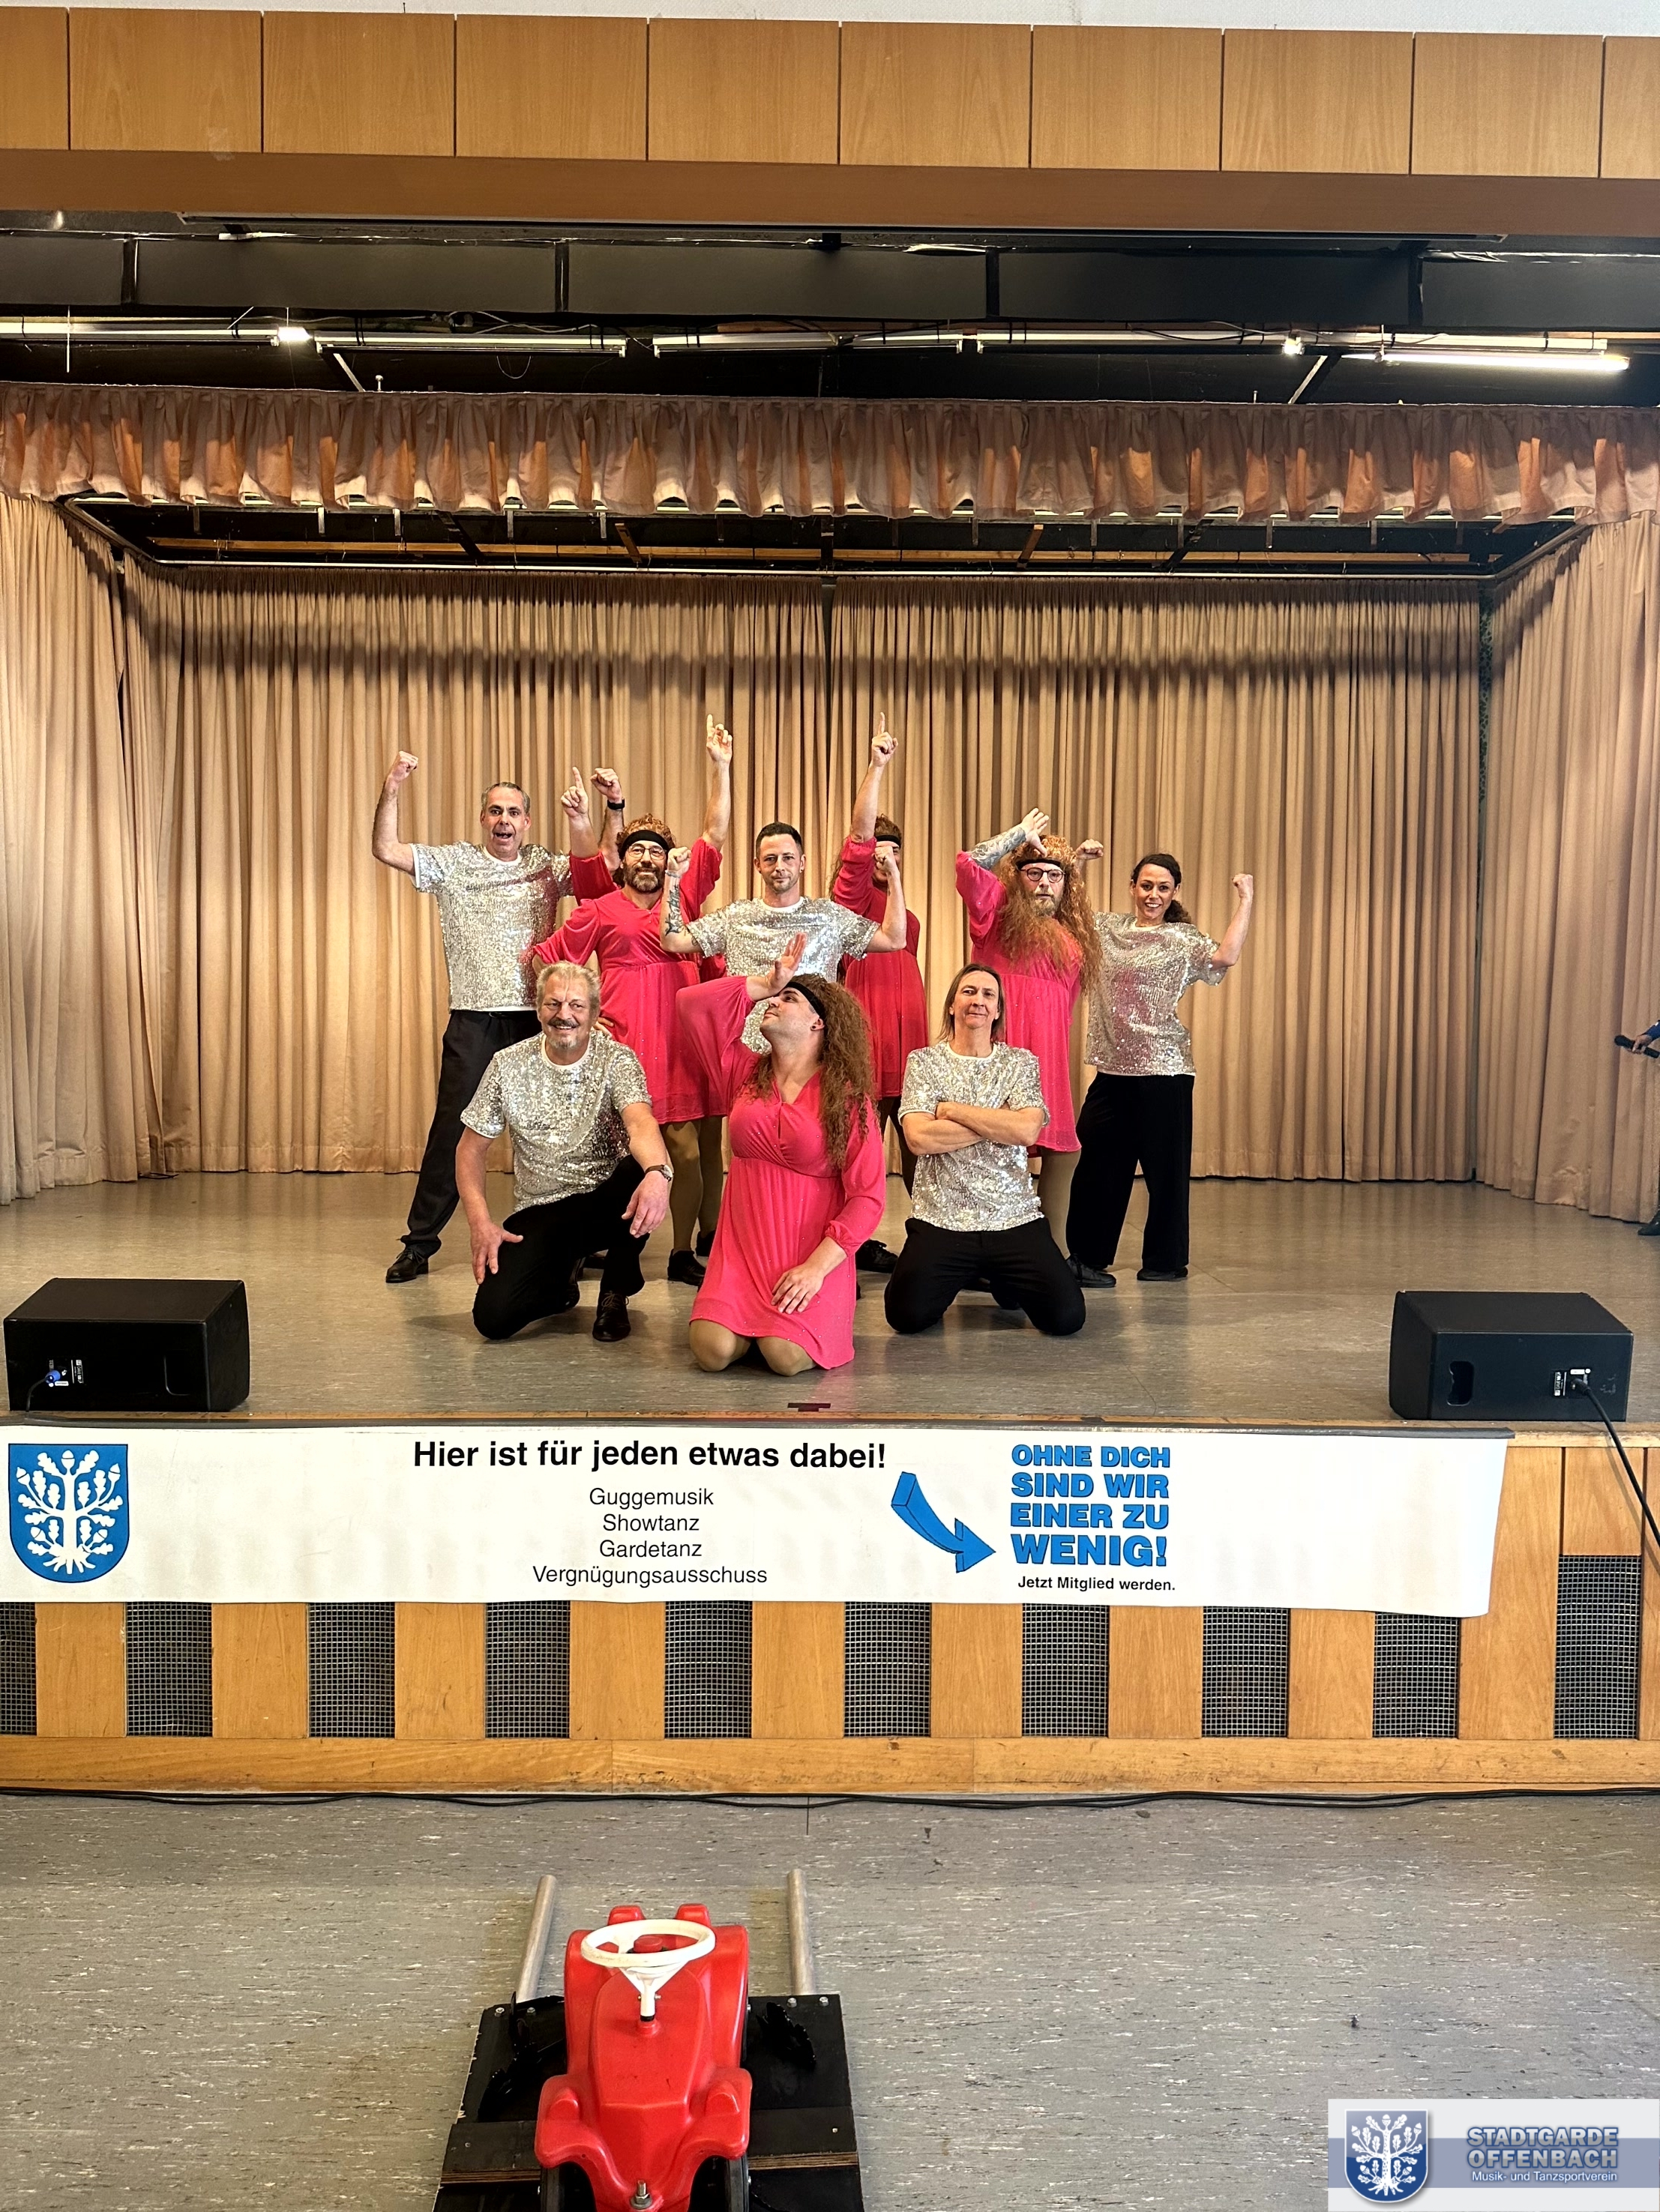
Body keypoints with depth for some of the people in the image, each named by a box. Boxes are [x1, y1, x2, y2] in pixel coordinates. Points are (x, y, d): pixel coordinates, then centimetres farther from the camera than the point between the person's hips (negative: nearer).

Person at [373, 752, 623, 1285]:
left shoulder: (547, 867, 12)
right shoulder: (453, 863, 9)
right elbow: (387, 850, 0)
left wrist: (581, 819, -13)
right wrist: (391, 790, -12)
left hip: (535, 1016, 1)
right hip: (473, 1018, -1)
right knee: (452, 1126, -2)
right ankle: (420, 1240, 7)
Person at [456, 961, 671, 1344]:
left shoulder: (616, 1060, -8)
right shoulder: (509, 1065, -2)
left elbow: (640, 1122, -29)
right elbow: (470, 1149, 5)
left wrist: (658, 1172, -52)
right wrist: (480, 1222, -11)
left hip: (605, 1204, -1)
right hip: (538, 1212, 1)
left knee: (642, 1173, -35)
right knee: (493, 1316, -21)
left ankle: (616, 1291, -7)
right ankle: (561, 1278, 16)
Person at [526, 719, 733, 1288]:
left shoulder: (684, 896, 11)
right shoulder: (600, 910, 5)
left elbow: (715, 835, 6)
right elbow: (543, 959, 7)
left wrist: (720, 766, 1)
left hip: (676, 1042, 3)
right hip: (619, 1042, -2)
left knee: (685, 1149, 1)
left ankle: (683, 1252, 13)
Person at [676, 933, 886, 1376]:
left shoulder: (847, 1096, -3)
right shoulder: (745, 1071, 9)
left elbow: (868, 1196, -9)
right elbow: (692, 1003, 2)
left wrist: (816, 1267, -17)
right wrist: (765, 983, 5)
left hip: (814, 1252, -3)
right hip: (744, 1244, 3)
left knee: (786, 1357, -25)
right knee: (713, 1352, -20)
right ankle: (751, 1317, 15)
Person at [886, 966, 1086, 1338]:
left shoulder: (1021, 1062, 8)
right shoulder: (924, 1062, 5)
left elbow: (1027, 1130, -11)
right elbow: (919, 1137, -11)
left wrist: (953, 1110, -8)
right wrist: (999, 1124, -8)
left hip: (1014, 1219, 1)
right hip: (941, 1219, -1)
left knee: (1067, 1316, -15)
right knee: (907, 1314, -21)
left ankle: (1003, 1278, 19)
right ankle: (961, 1276, 15)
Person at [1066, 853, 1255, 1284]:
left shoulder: (1182, 940, -1)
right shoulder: (1105, 929, 12)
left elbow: (1225, 957, -18)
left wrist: (1245, 902, -17)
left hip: (1163, 1071, -4)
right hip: (1112, 1070, 4)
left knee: (1164, 1167, 2)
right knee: (1097, 1165, 10)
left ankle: (1165, 1261, 15)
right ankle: (1087, 1256, 24)